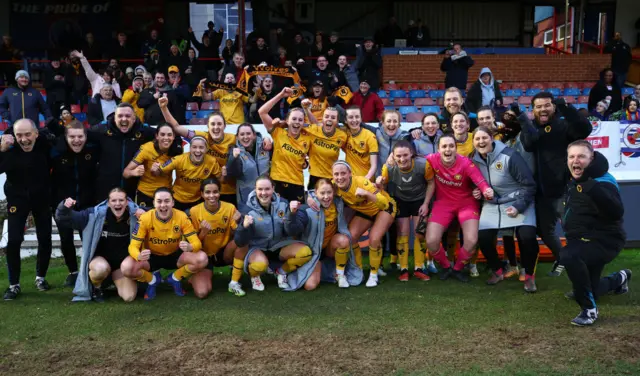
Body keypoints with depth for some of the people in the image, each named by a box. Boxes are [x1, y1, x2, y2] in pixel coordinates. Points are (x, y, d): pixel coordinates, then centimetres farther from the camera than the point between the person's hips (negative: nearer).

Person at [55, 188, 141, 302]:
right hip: (99, 258, -2)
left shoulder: (133, 215, -13)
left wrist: (145, 213, -24)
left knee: (128, 297, -16)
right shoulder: (96, 214, -16)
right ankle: (96, 287, -2)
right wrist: (65, 207, -36)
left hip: (122, 261, 2)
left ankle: (114, 278, 20)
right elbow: (64, 219, -14)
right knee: (101, 268, -41)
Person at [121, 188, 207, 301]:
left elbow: (196, 242, -20)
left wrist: (189, 247, -46)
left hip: (175, 255, 1)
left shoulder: (182, 217, -19)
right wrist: (139, 256, -45)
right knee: (126, 267, -31)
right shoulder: (145, 219, -22)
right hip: (151, 257, -1)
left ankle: (174, 279, 4)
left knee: (202, 259, -27)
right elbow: (133, 246, -20)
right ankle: (153, 280, 5)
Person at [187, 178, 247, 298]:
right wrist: (203, 232, -28)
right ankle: (195, 276, 15)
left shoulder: (230, 208, -10)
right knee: (202, 292, -23)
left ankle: (234, 283, -15)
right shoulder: (194, 211, -13)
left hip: (224, 253, 2)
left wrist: (237, 223, -26)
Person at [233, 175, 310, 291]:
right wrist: (244, 227, -39)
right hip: (256, 247, -3)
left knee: (305, 252, -23)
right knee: (260, 264, -38)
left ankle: (281, 272, 7)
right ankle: (254, 275, 2)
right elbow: (240, 242, -18)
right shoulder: (249, 209, -17)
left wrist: (292, 214, -29)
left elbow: (292, 232, -12)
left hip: (279, 246, 3)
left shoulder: (283, 203, -10)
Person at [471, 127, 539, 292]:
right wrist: (479, 192, -5)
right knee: (483, 238, -12)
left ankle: (529, 276, 1)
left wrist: (518, 207, -21)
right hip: (492, 204, 5)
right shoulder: (476, 160, -2)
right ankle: (498, 271, 16)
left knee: (527, 236, -25)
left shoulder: (509, 156, -20)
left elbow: (529, 185, -16)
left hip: (518, 202, -5)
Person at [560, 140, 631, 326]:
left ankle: (589, 309, -25)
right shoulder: (575, 180, 4)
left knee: (568, 256, -40)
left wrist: (595, 190, -52)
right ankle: (620, 278, 51)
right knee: (586, 291, 22)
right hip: (584, 240, 9)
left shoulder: (602, 183, -23)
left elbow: (617, 213, -41)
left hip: (603, 241, -9)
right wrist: (566, 219, 14)